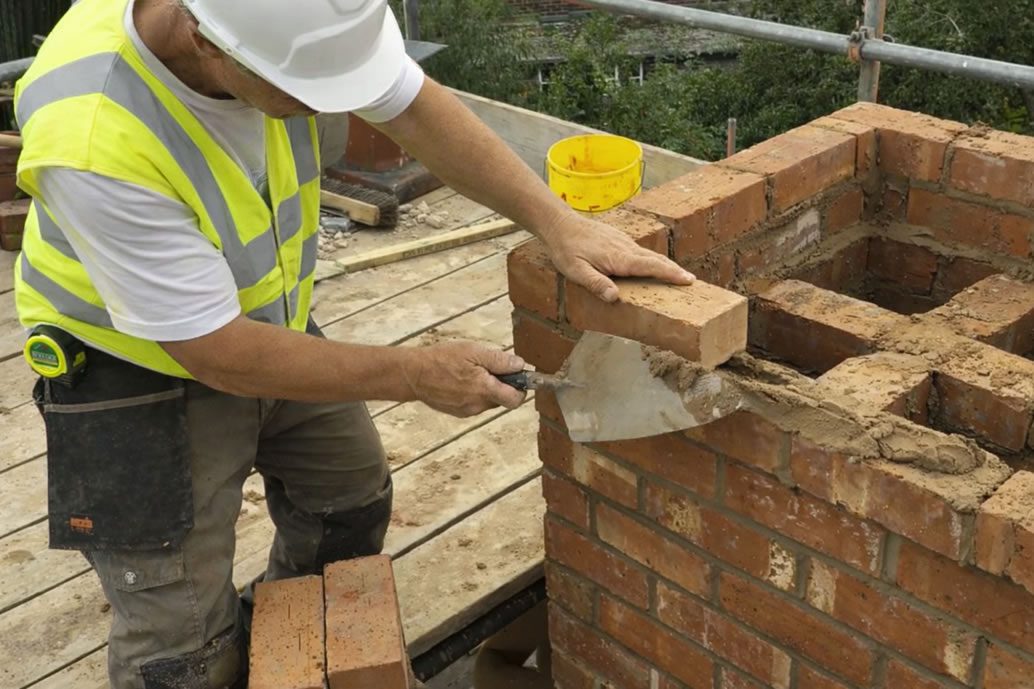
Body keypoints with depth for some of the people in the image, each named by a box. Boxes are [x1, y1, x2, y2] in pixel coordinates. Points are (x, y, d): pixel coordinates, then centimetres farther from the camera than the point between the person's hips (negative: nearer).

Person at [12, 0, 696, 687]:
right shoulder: (91, 141, -39)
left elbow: (414, 109, -13)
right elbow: (221, 353, -31)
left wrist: (557, 222, -23)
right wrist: (415, 374, -23)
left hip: (268, 320, 6)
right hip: (138, 364, -6)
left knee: (353, 500, 20)